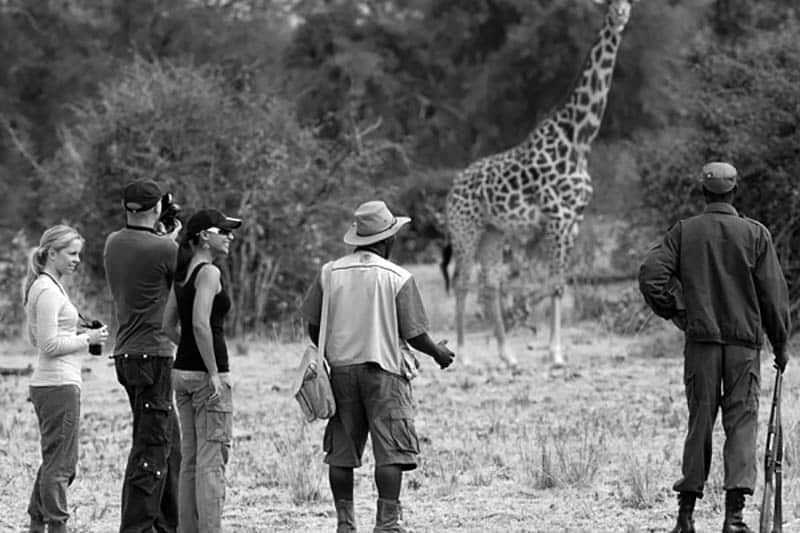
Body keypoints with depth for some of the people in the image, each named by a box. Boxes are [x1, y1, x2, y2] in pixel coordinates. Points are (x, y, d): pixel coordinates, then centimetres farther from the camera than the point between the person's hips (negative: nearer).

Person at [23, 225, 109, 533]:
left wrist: (77, 335, 13)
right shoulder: (49, 291, -14)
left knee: (55, 461, 16)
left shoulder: (39, 287, 16)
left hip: (47, 384, 10)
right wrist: (88, 339, -12)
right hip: (59, 384, -10)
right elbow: (49, 345, -19)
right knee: (59, 464, -5)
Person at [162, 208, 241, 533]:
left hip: (182, 371, 9)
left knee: (190, 459, 12)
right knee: (212, 460, -5)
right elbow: (201, 324, -23)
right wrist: (214, 372, -19)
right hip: (206, 374, -9)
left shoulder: (183, 273, 13)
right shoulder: (209, 272, -13)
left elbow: (169, 325, 18)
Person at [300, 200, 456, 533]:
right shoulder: (398, 278, -7)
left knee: (342, 452, 8)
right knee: (391, 452, -3)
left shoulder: (330, 273, 3)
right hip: (384, 369, -4)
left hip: (341, 368, 4)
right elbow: (414, 334, -5)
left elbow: (313, 326, 6)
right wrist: (438, 353, 14)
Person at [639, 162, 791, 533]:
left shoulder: (684, 232, 2)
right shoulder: (755, 234, -1)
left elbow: (651, 276, -8)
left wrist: (677, 313, 5)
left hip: (701, 339, 1)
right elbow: (773, 293, -1)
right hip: (744, 342, -1)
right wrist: (780, 344, 9)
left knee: (699, 422, 9)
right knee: (741, 422, 1)